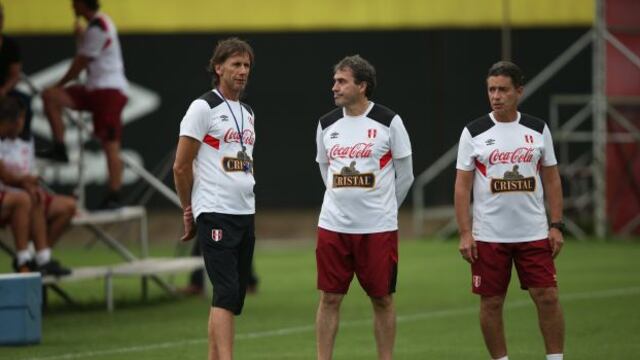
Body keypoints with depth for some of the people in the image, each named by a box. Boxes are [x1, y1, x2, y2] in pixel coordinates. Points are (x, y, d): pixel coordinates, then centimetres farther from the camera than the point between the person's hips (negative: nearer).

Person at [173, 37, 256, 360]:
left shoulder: (247, 113, 16)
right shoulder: (203, 108, -7)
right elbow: (181, 167, -6)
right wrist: (190, 211, 3)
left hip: (246, 213, 8)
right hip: (215, 215, -8)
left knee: (234, 297, 7)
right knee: (226, 294, -17)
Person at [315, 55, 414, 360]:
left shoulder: (389, 122, -5)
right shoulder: (327, 125, 6)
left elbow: (405, 175, 3)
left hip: (378, 228, -3)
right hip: (333, 226, 3)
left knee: (382, 298, 4)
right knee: (329, 298, 2)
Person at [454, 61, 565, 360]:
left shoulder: (538, 130, 5)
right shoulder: (473, 133, -1)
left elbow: (551, 179, 9)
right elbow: (463, 185, -1)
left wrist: (556, 225, 2)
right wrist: (465, 233, -8)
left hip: (534, 234, 1)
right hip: (489, 236, -1)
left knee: (547, 298, -4)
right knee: (491, 303, 3)